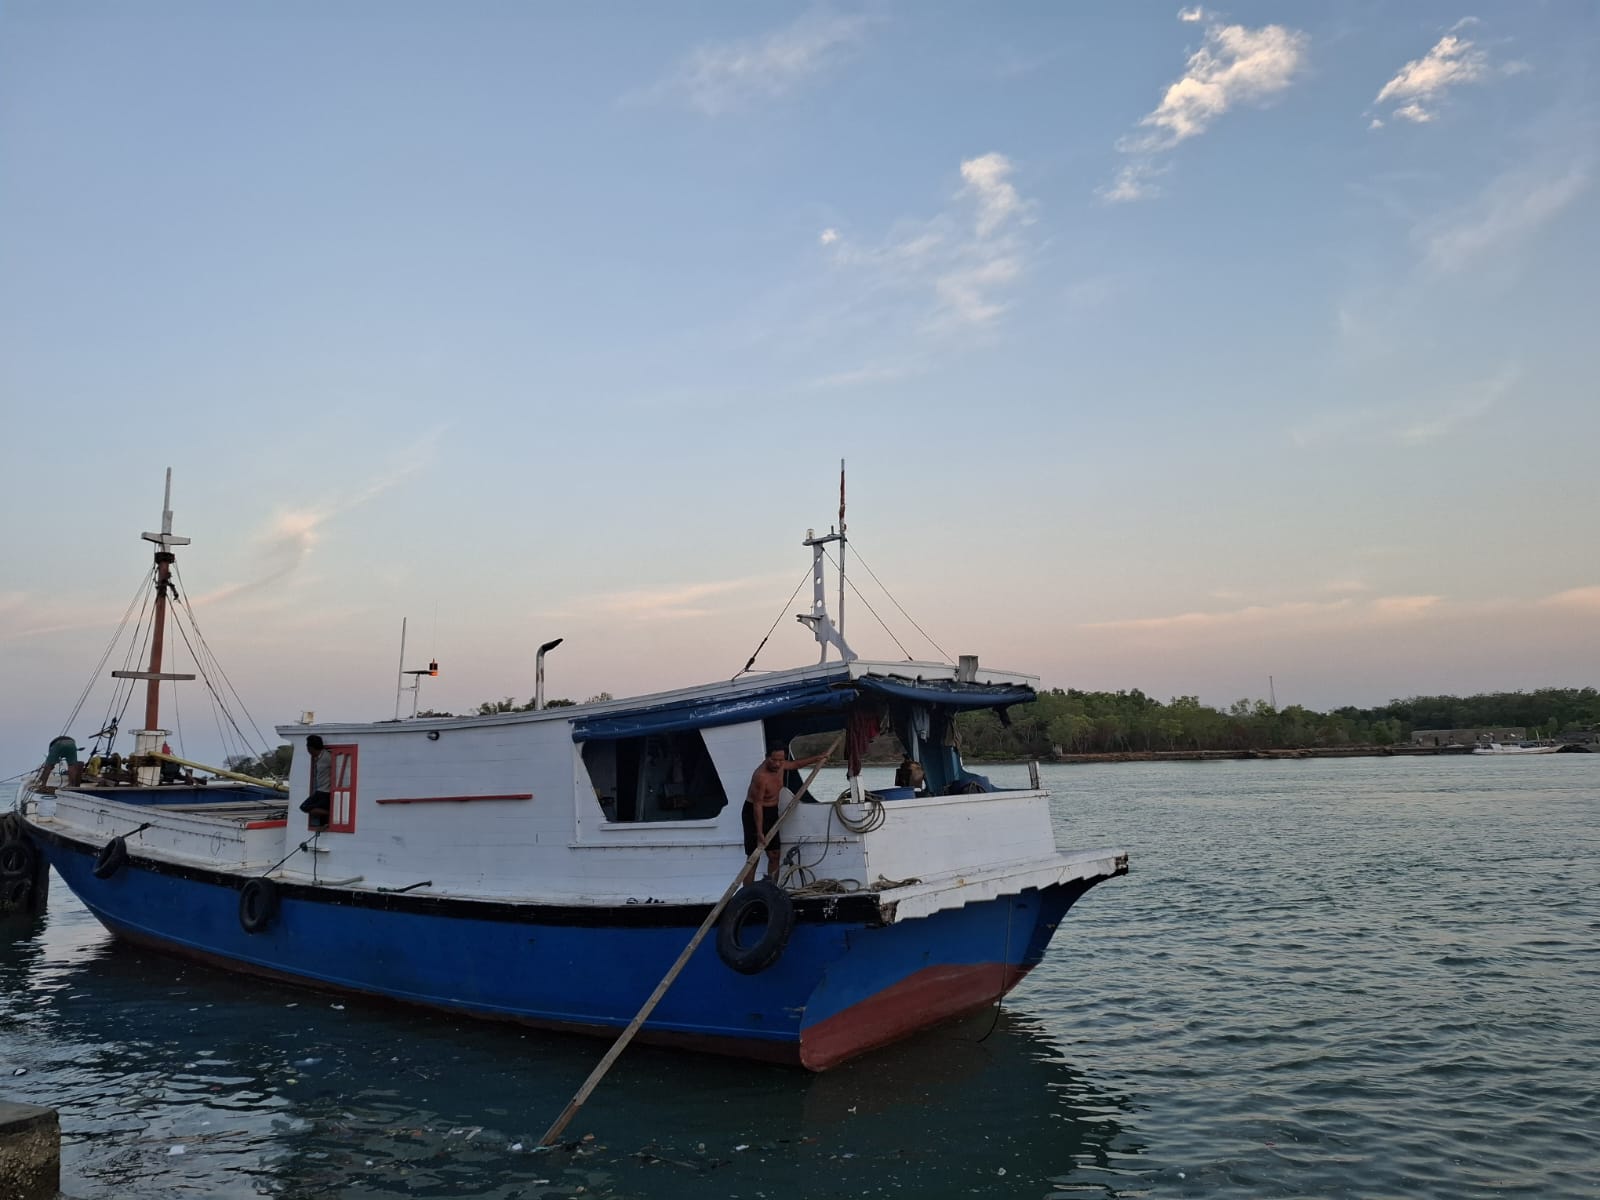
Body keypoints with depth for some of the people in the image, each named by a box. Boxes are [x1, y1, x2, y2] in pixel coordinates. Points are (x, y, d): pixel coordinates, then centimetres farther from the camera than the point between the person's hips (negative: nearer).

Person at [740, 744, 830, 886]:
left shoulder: (780, 766, -4)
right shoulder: (761, 776, -28)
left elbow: (794, 764, 20)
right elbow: (757, 805, -27)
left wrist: (816, 758, 26)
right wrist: (759, 832, -26)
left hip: (772, 812, 8)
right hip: (754, 813, -8)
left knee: (774, 855, 6)